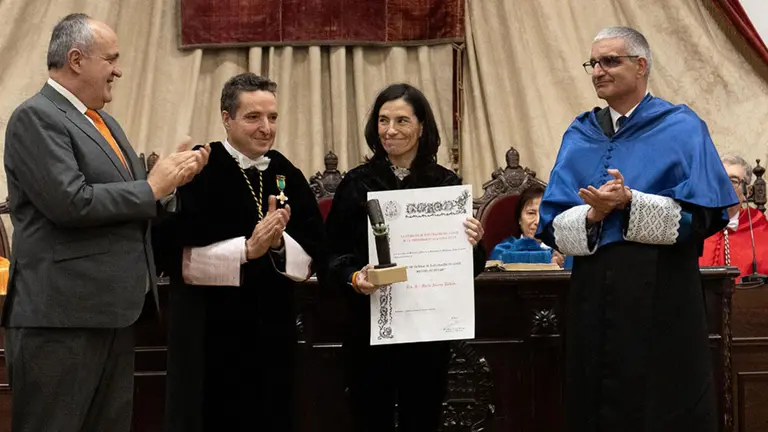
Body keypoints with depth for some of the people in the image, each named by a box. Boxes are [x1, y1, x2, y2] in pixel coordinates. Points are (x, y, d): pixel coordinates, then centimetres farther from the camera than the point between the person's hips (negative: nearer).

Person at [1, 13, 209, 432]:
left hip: (111, 309, 9)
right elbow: (71, 202, -22)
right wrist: (152, 187, -13)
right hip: (62, 312, -9)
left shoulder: (103, 121, 18)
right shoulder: (36, 117, -11)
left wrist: (171, 179, 3)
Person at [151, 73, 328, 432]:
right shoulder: (198, 172, -8)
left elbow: (316, 255, 3)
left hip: (272, 331, 5)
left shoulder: (288, 176, 7)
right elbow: (171, 254, -16)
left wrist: (279, 242, -16)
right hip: (209, 333, -5)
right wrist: (246, 249, -22)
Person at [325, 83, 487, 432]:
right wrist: (353, 277, -20)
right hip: (369, 326, -1)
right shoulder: (357, 183, 1)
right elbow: (332, 255, -1)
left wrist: (473, 245, -14)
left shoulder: (446, 183, 3)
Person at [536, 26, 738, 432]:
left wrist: (629, 203, -18)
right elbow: (553, 225, 7)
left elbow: (700, 216, -8)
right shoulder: (579, 135, 12)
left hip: (662, 289, -4)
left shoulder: (681, 129, 1)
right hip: (594, 290, 4)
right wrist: (591, 215, -13)